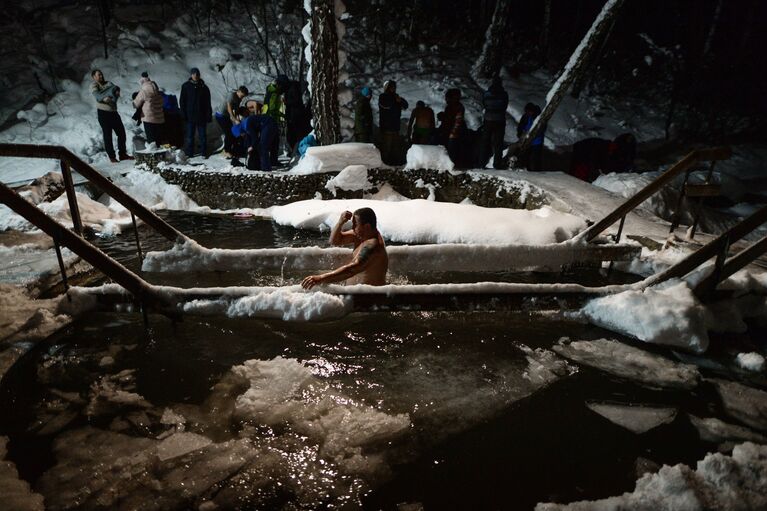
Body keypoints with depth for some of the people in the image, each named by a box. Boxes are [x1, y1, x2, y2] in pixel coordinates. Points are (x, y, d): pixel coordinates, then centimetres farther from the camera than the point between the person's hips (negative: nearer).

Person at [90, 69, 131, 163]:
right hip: (103, 112, -5)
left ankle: (123, 154, 15)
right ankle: (112, 156, 0)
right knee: (107, 134, -4)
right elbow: (96, 94, -15)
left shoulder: (108, 83, 17)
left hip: (113, 111, 5)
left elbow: (116, 88, -1)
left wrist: (117, 91, -24)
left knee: (121, 132, 5)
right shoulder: (94, 85, 3)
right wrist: (104, 98, -33)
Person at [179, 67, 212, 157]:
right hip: (190, 115, 0)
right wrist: (183, 114, -4)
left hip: (202, 116, 0)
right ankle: (189, 152, 10)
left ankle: (204, 152, 12)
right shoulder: (186, 86, 3)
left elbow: (208, 103, 6)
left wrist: (209, 115, 0)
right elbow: (182, 101, 3)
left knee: (202, 135, 5)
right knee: (190, 135, 4)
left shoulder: (204, 87, 5)